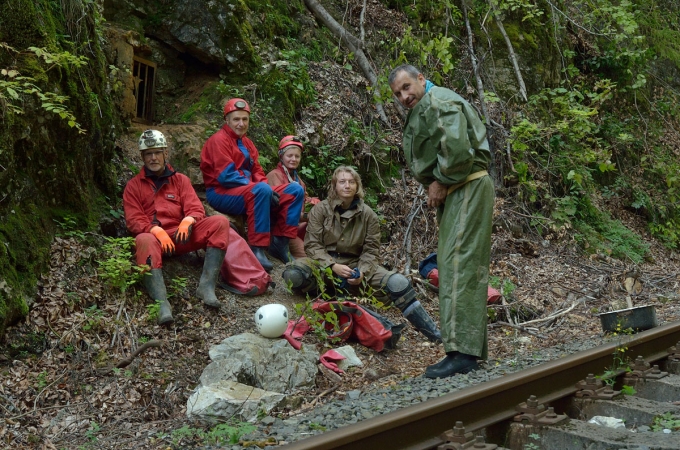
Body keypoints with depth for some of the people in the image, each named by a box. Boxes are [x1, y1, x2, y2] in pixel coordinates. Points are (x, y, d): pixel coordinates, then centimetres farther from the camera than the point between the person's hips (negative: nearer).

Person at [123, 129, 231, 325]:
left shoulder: (180, 180, 19)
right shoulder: (133, 186, 14)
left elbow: (196, 209, 6)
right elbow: (134, 220, 1)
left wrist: (187, 222, -19)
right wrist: (156, 231, -20)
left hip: (181, 235, 3)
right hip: (154, 236, -2)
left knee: (220, 222, -21)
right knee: (144, 241, -40)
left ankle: (206, 286, -33)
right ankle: (161, 303, -57)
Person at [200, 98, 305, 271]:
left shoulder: (246, 143, 18)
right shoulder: (219, 140, -8)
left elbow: (257, 172, 14)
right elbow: (226, 176, -18)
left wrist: (264, 186, -9)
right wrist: (256, 185, -19)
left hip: (248, 191, 9)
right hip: (221, 193, -9)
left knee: (295, 190, -3)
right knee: (263, 190, -39)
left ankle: (280, 243, -8)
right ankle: (257, 249, -37)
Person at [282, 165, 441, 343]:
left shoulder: (368, 215, 2)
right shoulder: (320, 210, -2)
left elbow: (371, 250, 1)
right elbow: (312, 244, -7)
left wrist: (361, 272, -20)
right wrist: (333, 266, -23)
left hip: (355, 264, 1)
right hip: (324, 263, -1)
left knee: (398, 283, -23)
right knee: (292, 274, -34)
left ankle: (433, 332, -17)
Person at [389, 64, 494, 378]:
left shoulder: (439, 102, -10)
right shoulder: (419, 111, 23)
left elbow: (458, 150, -24)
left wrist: (441, 182, -12)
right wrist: (434, 186, 6)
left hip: (467, 188, -11)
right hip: (452, 193, 11)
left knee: (459, 264, -17)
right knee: (453, 265, 10)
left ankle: (463, 352, -20)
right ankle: (472, 347, 15)